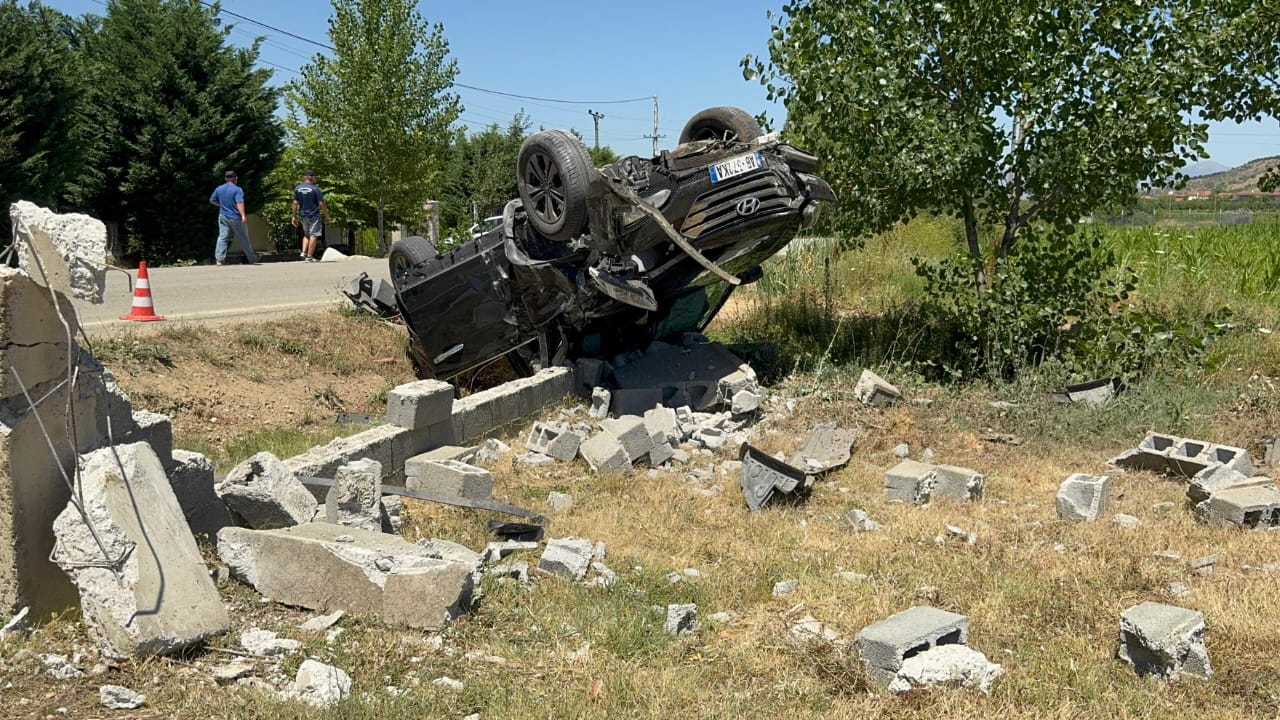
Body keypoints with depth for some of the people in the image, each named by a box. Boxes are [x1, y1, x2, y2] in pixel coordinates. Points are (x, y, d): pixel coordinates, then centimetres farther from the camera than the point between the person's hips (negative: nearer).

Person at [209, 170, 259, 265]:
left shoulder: (219, 189, 6)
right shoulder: (237, 189, -12)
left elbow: (212, 200, 16)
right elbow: (239, 203, -24)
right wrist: (243, 215, -30)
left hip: (223, 217, 5)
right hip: (235, 218, -5)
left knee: (222, 237, 2)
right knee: (244, 238, 5)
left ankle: (219, 259, -9)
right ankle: (252, 259, 12)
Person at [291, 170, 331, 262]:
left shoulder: (297, 188, 4)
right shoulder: (315, 189, -10)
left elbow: (295, 203, 4)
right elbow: (321, 204, -11)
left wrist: (294, 216, 9)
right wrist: (326, 216, -1)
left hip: (303, 215, 5)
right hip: (314, 215, -5)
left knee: (306, 235, 20)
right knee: (313, 235, -1)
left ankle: (303, 252, 6)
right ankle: (309, 256, -2)